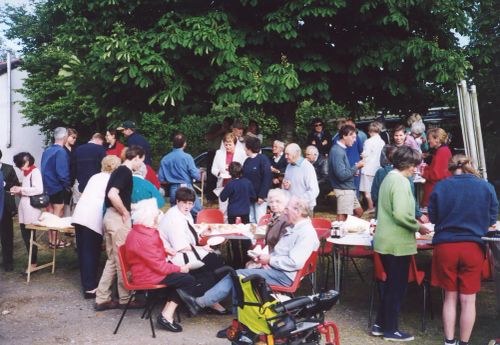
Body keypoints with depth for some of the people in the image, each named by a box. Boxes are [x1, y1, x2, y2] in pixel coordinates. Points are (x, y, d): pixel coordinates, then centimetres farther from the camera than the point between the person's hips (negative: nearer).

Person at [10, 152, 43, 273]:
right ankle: (32, 260, 19)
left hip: (31, 209, -8)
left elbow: (38, 190, -20)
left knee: (30, 237, 0)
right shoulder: (26, 173, 16)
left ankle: (33, 263, 10)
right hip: (24, 208, 8)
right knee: (25, 236, 9)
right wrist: (19, 190, 3)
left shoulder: (35, 171, -10)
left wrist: (21, 190, -14)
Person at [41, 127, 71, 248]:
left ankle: (51, 239, 22)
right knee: (57, 214, 0)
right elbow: (62, 172, -21)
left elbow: (44, 169, 13)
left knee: (50, 213, 14)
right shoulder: (61, 152, -17)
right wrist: (67, 186, -10)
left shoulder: (47, 151, 8)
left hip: (47, 186, 8)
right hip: (58, 187, -8)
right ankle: (54, 241, 4)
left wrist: (46, 183, 17)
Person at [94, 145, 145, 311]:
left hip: (111, 217, 10)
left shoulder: (120, 170, 15)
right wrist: (125, 213, -15)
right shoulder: (125, 171, -14)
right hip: (118, 218, -9)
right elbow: (112, 194, -27)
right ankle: (125, 299, 12)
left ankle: (102, 299, 17)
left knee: (112, 260, 14)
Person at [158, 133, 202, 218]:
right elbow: (196, 176, -11)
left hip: (173, 190, 5)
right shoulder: (187, 157, -9)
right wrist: (199, 172, 11)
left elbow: (161, 180, 4)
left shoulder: (165, 159, 3)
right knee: (198, 215, 3)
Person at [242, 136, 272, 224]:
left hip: (259, 197, -6)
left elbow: (267, 178, -14)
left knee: (260, 221, -3)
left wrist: (262, 196, -18)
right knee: (250, 221, 10)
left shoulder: (262, 159, -8)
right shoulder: (247, 161, 10)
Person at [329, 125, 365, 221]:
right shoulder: (337, 151, -20)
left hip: (348, 188, 10)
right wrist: (356, 166, -14)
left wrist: (354, 170, 7)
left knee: (359, 212, 19)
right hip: (344, 189, -10)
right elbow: (342, 175, -24)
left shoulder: (341, 149, 11)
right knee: (342, 217, -4)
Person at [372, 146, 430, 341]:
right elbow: (401, 214, -27)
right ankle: (390, 330, 15)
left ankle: (380, 324, 26)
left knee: (391, 284, 19)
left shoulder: (389, 178, 12)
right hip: (398, 243, -9)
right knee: (397, 287, 4)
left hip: (386, 241, 9)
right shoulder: (400, 181, -18)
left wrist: (415, 221, 18)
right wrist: (418, 227, -12)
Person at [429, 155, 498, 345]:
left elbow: (432, 217, 5)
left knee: (450, 297, 13)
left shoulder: (440, 186, -3)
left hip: (445, 245, 1)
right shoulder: (486, 187, -3)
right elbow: (492, 218, 4)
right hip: (473, 246, 0)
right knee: (468, 300, 10)